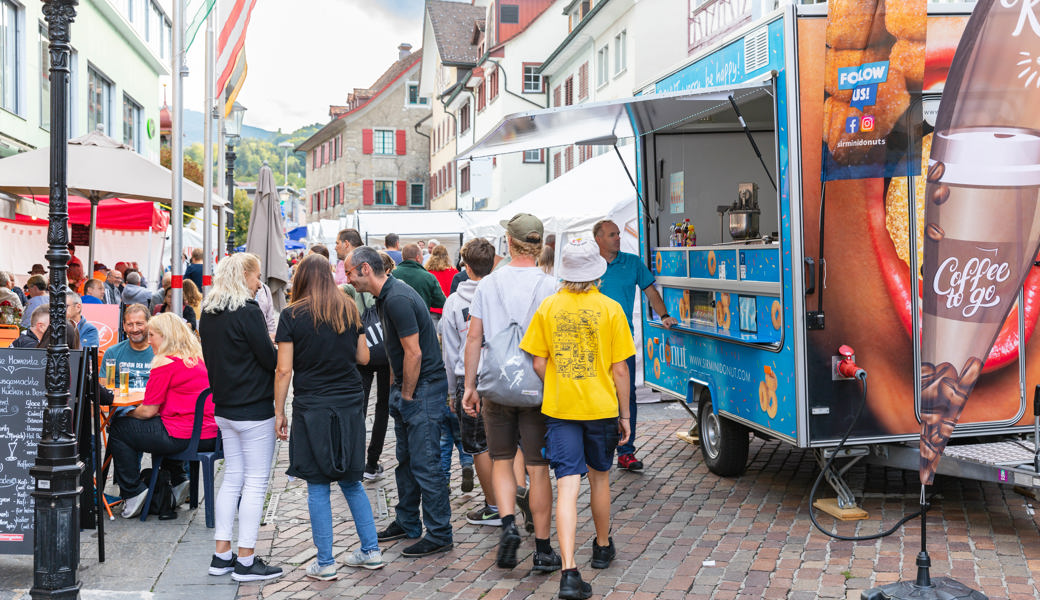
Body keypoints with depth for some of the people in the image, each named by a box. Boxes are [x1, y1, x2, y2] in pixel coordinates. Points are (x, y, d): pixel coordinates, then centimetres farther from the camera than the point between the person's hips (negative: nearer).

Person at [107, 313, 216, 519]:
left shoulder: (165, 364, -12)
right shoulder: (198, 359, 14)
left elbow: (149, 410, -10)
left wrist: (127, 415, 11)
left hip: (184, 437, -9)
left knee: (118, 429, 8)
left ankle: (133, 493, 11)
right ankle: (178, 481, 30)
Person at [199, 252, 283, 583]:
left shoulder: (209, 314, 8)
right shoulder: (247, 311, -17)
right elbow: (270, 359, -15)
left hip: (224, 408, 8)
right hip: (254, 411, -8)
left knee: (232, 479, 15)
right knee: (255, 483, 0)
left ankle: (221, 555, 18)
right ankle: (246, 561, 4)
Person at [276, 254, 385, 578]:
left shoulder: (292, 316, -7)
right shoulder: (349, 311, 5)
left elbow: (284, 370, -8)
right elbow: (363, 357, 11)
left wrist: (279, 411, 0)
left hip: (312, 409, -4)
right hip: (350, 406, 4)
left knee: (318, 488, 4)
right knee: (351, 481, 17)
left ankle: (325, 563, 9)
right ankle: (371, 551, 20)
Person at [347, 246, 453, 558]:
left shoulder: (397, 299, -21)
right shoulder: (386, 296, 12)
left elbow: (413, 353, -22)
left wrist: (406, 397, -13)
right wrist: (399, 392, 16)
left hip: (424, 387, -11)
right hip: (407, 388, 11)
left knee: (424, 462, -7)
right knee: (406, 459, 17)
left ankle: (439, 534, 2)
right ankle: (407, 523, 30)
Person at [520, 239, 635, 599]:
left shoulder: (548, 307, -1)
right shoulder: (610, 309, -6)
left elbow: (539, 363, 0)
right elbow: (620, 370, -4)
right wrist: (624, 414, 6)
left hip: (559, 408, 0)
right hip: (601, 407, 0)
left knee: (567, 486, -2)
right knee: (599, 477, 20)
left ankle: (569, 571, -13)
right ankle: (603, 548, 39)